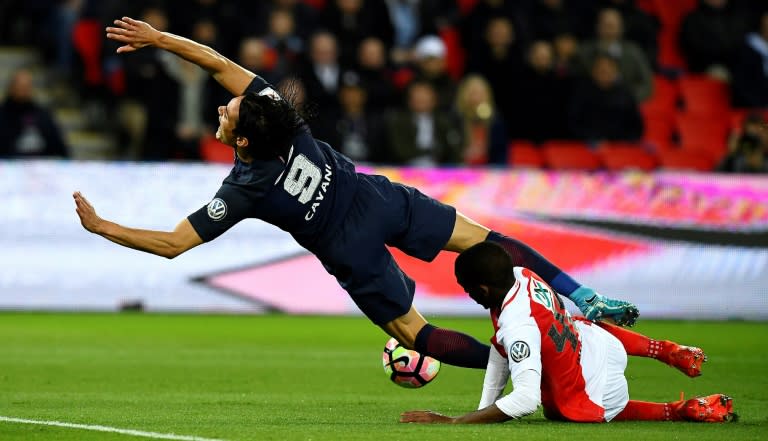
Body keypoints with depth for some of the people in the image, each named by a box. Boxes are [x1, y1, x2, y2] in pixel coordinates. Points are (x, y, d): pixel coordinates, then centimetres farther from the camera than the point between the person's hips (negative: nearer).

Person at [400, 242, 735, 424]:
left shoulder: (517, 328, -37)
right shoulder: (522, 275, -13)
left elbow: (526, 399, -42)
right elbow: (500, 351, -5)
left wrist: (453, 422, -42)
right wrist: (484, 409, -4)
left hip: (596, 400, -8)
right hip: (604, 345, 9)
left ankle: (685, 411, 14)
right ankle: (669, 351, 38)